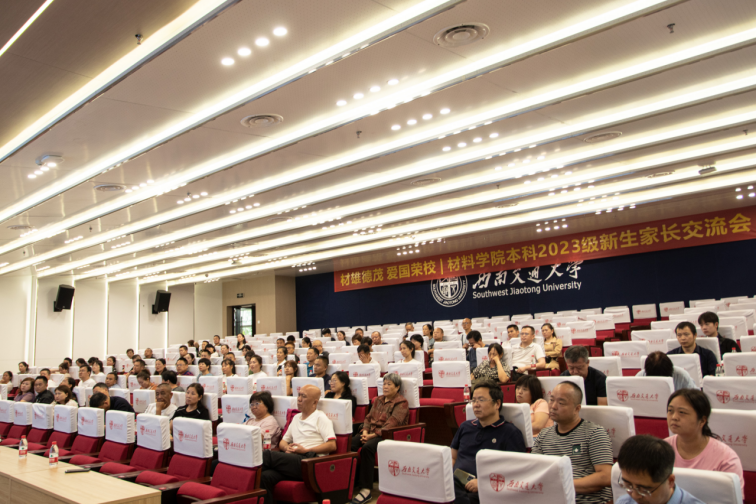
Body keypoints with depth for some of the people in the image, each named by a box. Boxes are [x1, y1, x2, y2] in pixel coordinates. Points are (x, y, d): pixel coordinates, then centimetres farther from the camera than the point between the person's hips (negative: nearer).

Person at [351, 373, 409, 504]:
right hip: (371, 433, 7)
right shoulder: (378, 400, 21)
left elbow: (391, 425, -14)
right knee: (350, 443, -22)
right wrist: (365, 432, -2)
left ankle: (366, 489, -30)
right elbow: (368, 417, 18)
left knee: (367, 447, -35)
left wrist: (373, 435, -20)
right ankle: (353, 480, -15)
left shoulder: (401, 403, -4)